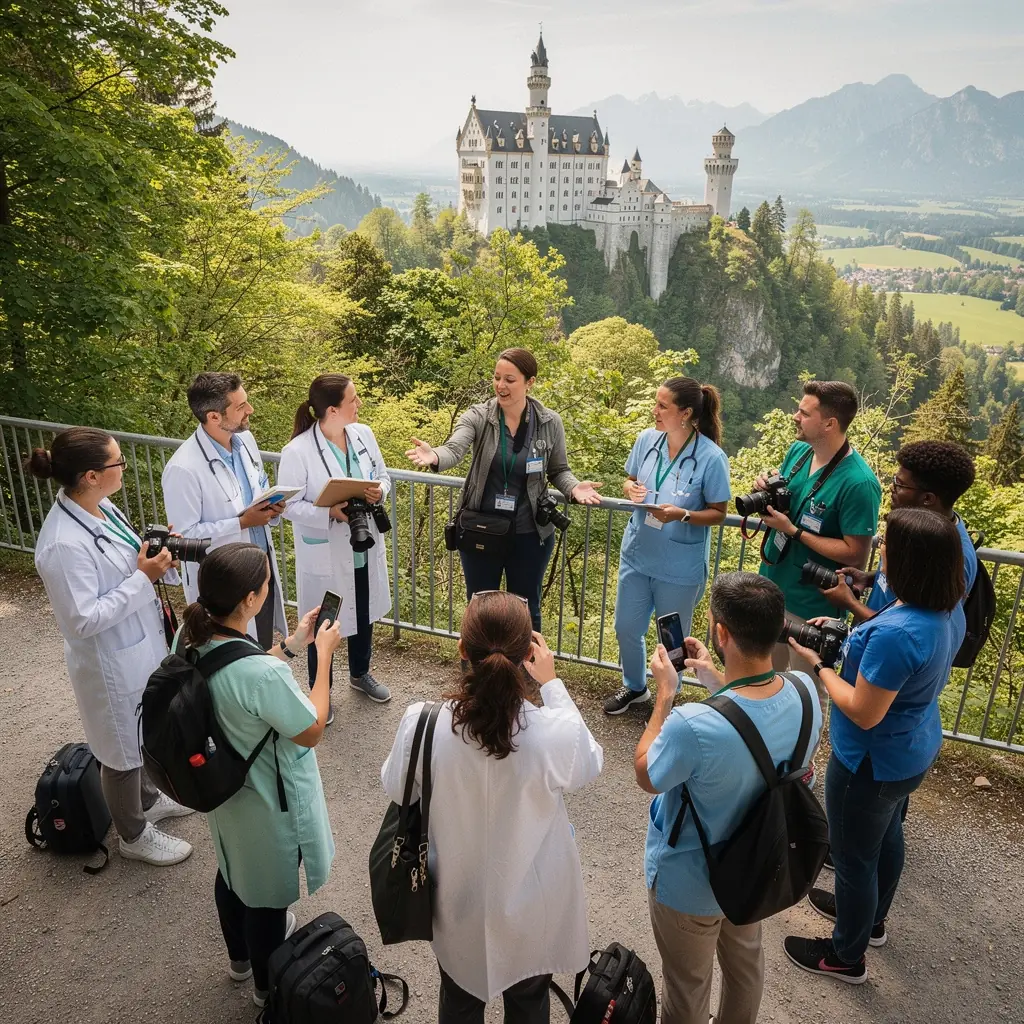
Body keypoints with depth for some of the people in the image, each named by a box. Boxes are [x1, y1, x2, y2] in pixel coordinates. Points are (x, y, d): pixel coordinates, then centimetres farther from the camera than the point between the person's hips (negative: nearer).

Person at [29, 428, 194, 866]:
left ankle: (146, 798, 53)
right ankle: (134, 835, 37)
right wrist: (143, 577, -27)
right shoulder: (65, 544, -32)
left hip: (140, 645, 8)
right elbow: (83, 619, -27)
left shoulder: (99, 506, -5)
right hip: (112, 662, -8)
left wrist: (155, 555, -9)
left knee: (144, 732, 28)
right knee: (124, 747, 14)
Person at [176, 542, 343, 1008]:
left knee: (233, 872, 32)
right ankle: (267, 982, 49)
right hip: (268, 801, -7)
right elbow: (312, 730, -23)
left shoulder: (189, 640, -17)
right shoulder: (262, 674, -41)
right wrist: (323, 654, -18)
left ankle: (240, 954, 61)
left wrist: (291, 645, -1)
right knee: (268, 890, 21)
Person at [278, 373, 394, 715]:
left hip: (365, 547, 5)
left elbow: (383, 476, 6)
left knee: (365, 616, 24)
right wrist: (329, 513, -31)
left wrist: (379, 490, -17)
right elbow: (289, 505, -16)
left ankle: (360, 674, 51)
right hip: (324, 555, -5)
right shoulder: (297, 451, -22)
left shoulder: (363, 433, -6)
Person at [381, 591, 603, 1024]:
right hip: (532, 906, -1)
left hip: (459, 902, 1)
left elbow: (395, 788, -7)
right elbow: (588, 765, -7)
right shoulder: (555, 733, -32)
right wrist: (552, 685, -4)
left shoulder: (423, 725, -28)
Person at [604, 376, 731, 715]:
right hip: (637, 554, 5)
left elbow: (718, 513, -11)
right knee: (626, 628, 18)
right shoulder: (647, 439, -7)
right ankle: (634, 687, 45)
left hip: (679, 567, -4)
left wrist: (682, 515, -29)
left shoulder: (711, 457, -20)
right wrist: (631, 489, -16)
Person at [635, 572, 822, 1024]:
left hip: (691, 883, -6)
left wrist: (665, 692, -15)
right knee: (745, 960, 34)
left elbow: (646, 776, -19)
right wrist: (717, 679, 2)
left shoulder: (693, 727, -42)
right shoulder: (805, 690, -23)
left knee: (687, 987, 24)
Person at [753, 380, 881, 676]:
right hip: (771, 587, 7)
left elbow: (856, 555, -22)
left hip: (811, 606, -7)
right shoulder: (797, 450, -2)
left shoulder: (858, 483, -24)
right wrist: (767, 490, -10)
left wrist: (793, 530, -24)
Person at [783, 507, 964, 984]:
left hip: (873, 764, -9)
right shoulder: (942, 614, -7)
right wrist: (844, 641, -1)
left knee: (853, 856, 13)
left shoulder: (897, 632, -37)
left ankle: (847, 956, 36)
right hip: (913, 751, 9)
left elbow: (864, 713, -29)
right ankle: (871, 918, 55)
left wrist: (819, 665, -18)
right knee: (886, 836, 30)